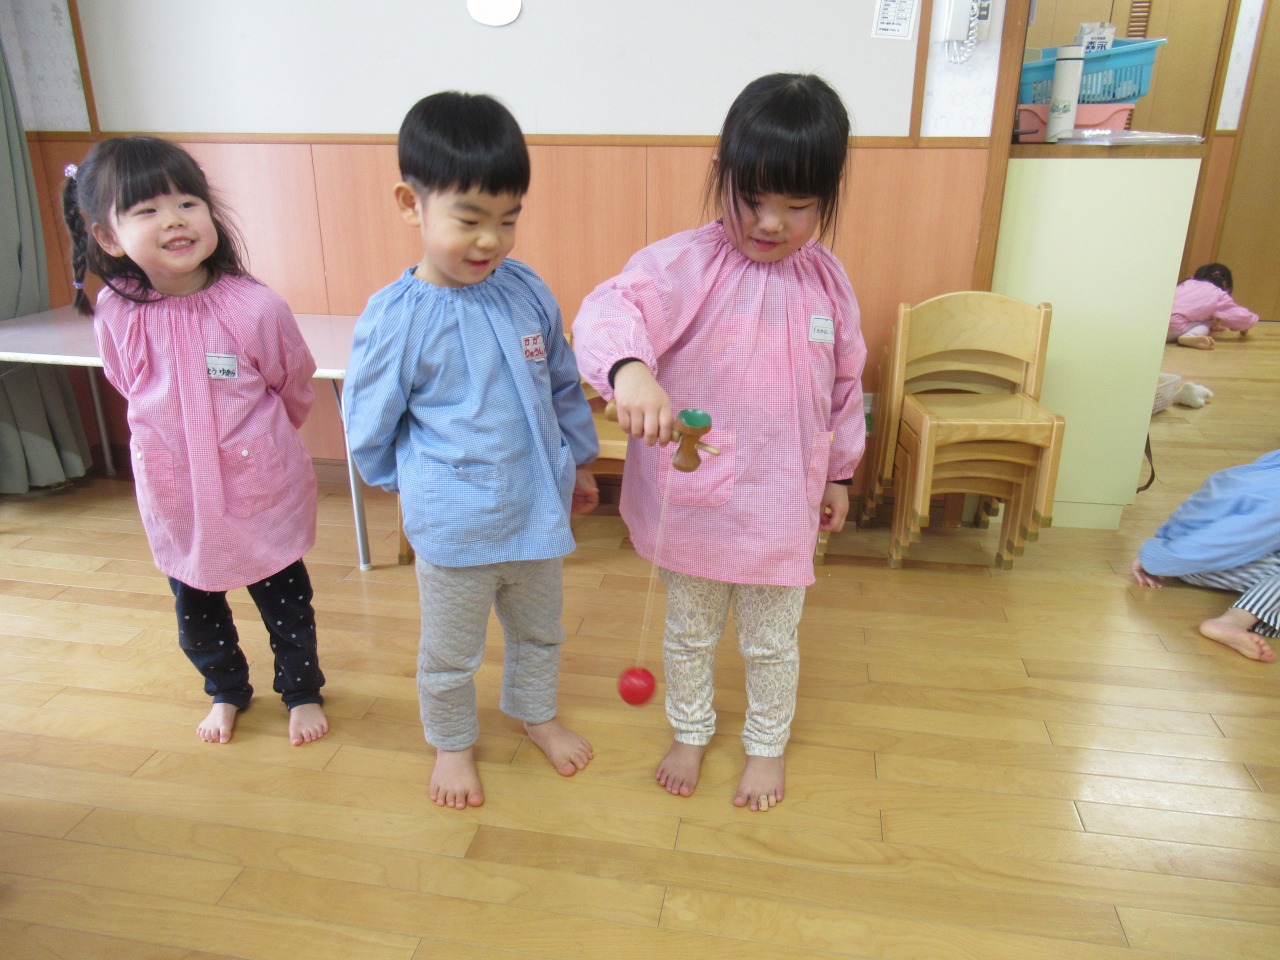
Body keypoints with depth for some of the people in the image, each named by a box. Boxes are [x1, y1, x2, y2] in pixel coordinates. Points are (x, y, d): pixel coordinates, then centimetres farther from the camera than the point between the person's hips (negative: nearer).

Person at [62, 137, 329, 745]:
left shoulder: (255, 308, -22)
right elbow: (131, 390, 8)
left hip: (261, 489, -3)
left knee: (285, 601, 14)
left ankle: (301, 691, 39)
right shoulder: (114, 315, -12)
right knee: (196, 611, 21)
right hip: (175, 496, 3)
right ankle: (225, 691, 46)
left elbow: (295, 388, -4)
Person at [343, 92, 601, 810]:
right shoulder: (395, 318, -19)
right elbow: (370, 429, -7)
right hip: (454, 529, -4)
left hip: (539, 508, 4)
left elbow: (564, 386, 8)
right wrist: (420, 485, 5)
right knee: (451, 654, 18)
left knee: (540, 632, 26)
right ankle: (453, 743, 45)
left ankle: (537, 712, 53)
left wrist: (579, 464, 15)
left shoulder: (527, 291, -7)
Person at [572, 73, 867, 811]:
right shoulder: (685, 264, -15)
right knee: (689, 631, 21)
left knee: (772, 640, 19)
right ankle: (691, 732, 48)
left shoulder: (827, 280, -2)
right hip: (692, 496, -2)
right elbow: (612, 308, -32)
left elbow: (846, 384, 9)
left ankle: (769, 744, 46)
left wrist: (840, 473, 15)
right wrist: (628, 368, -54)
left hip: (783, 501, 2)